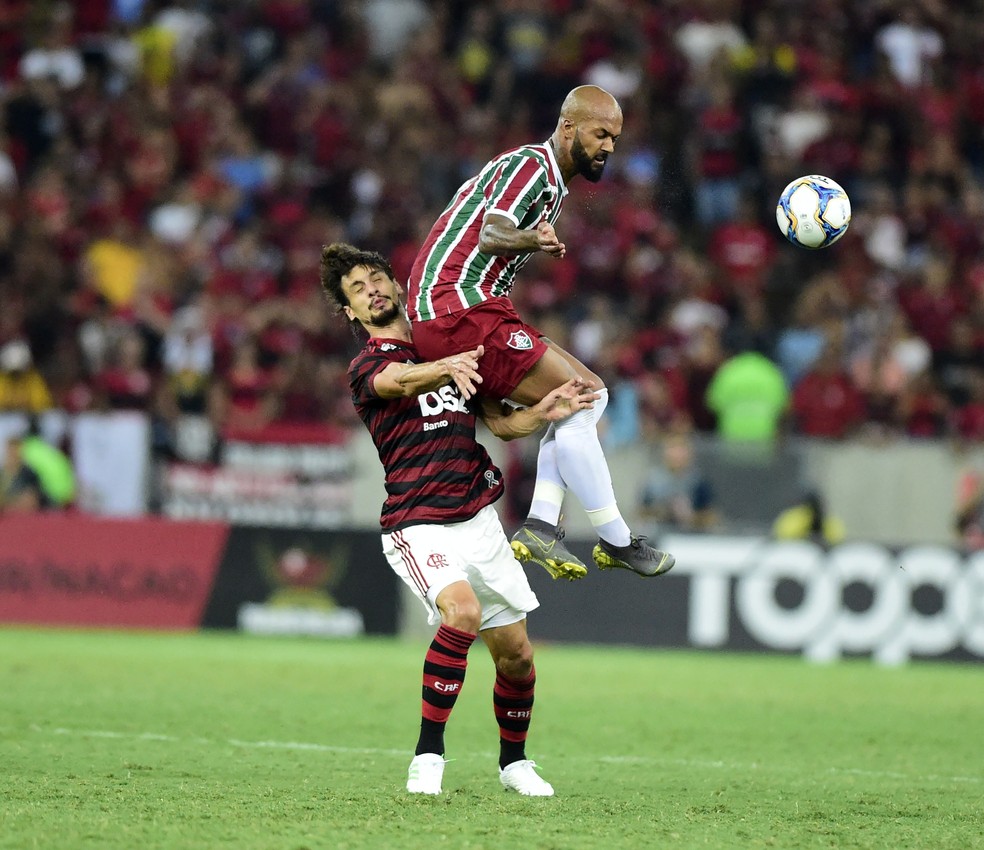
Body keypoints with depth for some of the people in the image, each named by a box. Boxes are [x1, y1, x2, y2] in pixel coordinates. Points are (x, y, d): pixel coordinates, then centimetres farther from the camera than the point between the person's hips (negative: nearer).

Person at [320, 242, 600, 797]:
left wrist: (543, 412, -6)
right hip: (419, 526, -6)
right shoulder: (368, 367, -2)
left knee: (516, 652, 5)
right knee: (463, 610, -31)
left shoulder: (450, 349, 18)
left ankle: (514, 761, 30)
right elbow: (404, 381, -26)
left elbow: (502, 423, 16)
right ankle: (429, 755, -22)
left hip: (479, 519, 6)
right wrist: (448, 369, -49)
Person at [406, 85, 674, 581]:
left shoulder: (552, 182, 20)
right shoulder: (532, 165, -11)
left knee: (589, 393, 8)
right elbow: (490, 234, -28)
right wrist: (529, 240, -46)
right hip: (457, 310, -11)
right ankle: (616, 541, -8)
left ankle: (540, 526, -3)